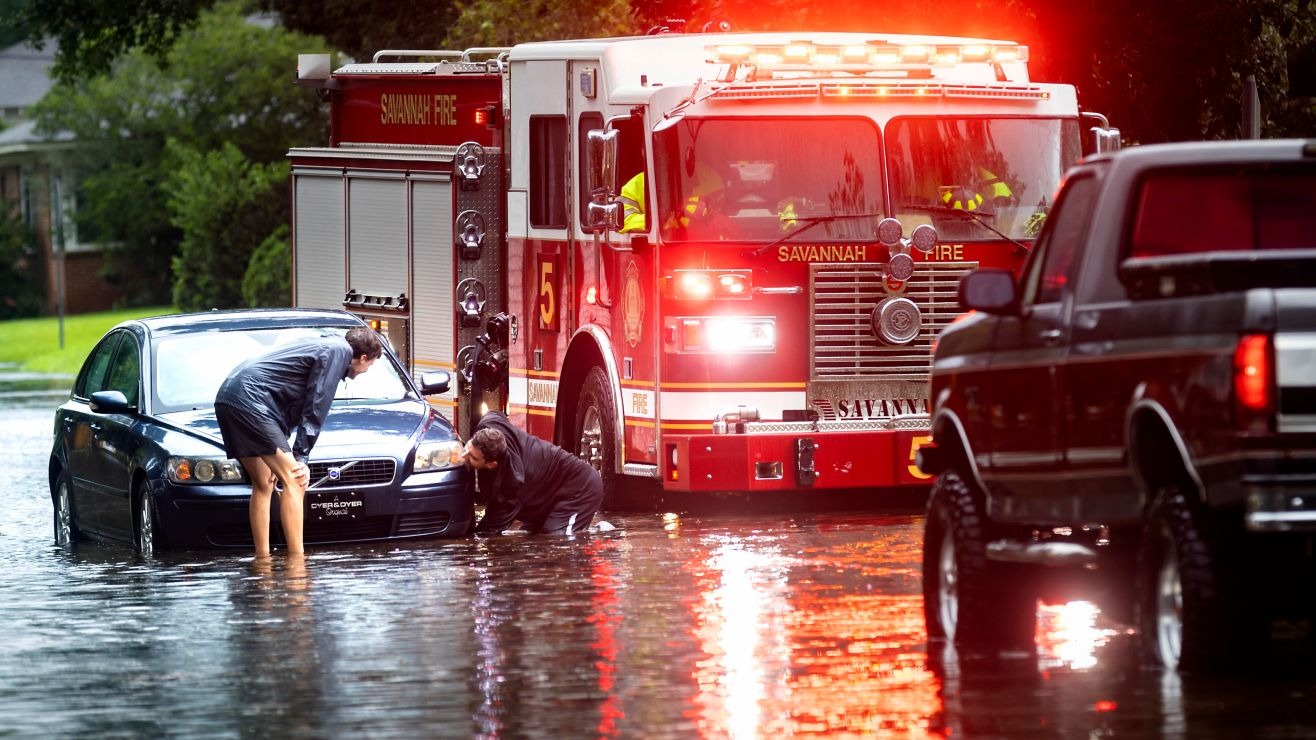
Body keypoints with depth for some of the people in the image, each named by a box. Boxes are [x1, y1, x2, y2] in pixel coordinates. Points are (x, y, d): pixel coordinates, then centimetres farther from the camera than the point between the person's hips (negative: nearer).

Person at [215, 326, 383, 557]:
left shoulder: (323, 346, 28)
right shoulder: (338, 351, -1)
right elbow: (315, 408, -6)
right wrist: (301, 457, -5)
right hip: (250, 400, -10)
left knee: (264, 484, 17)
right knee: (294, 481, -10)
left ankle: (262, 558, 17)